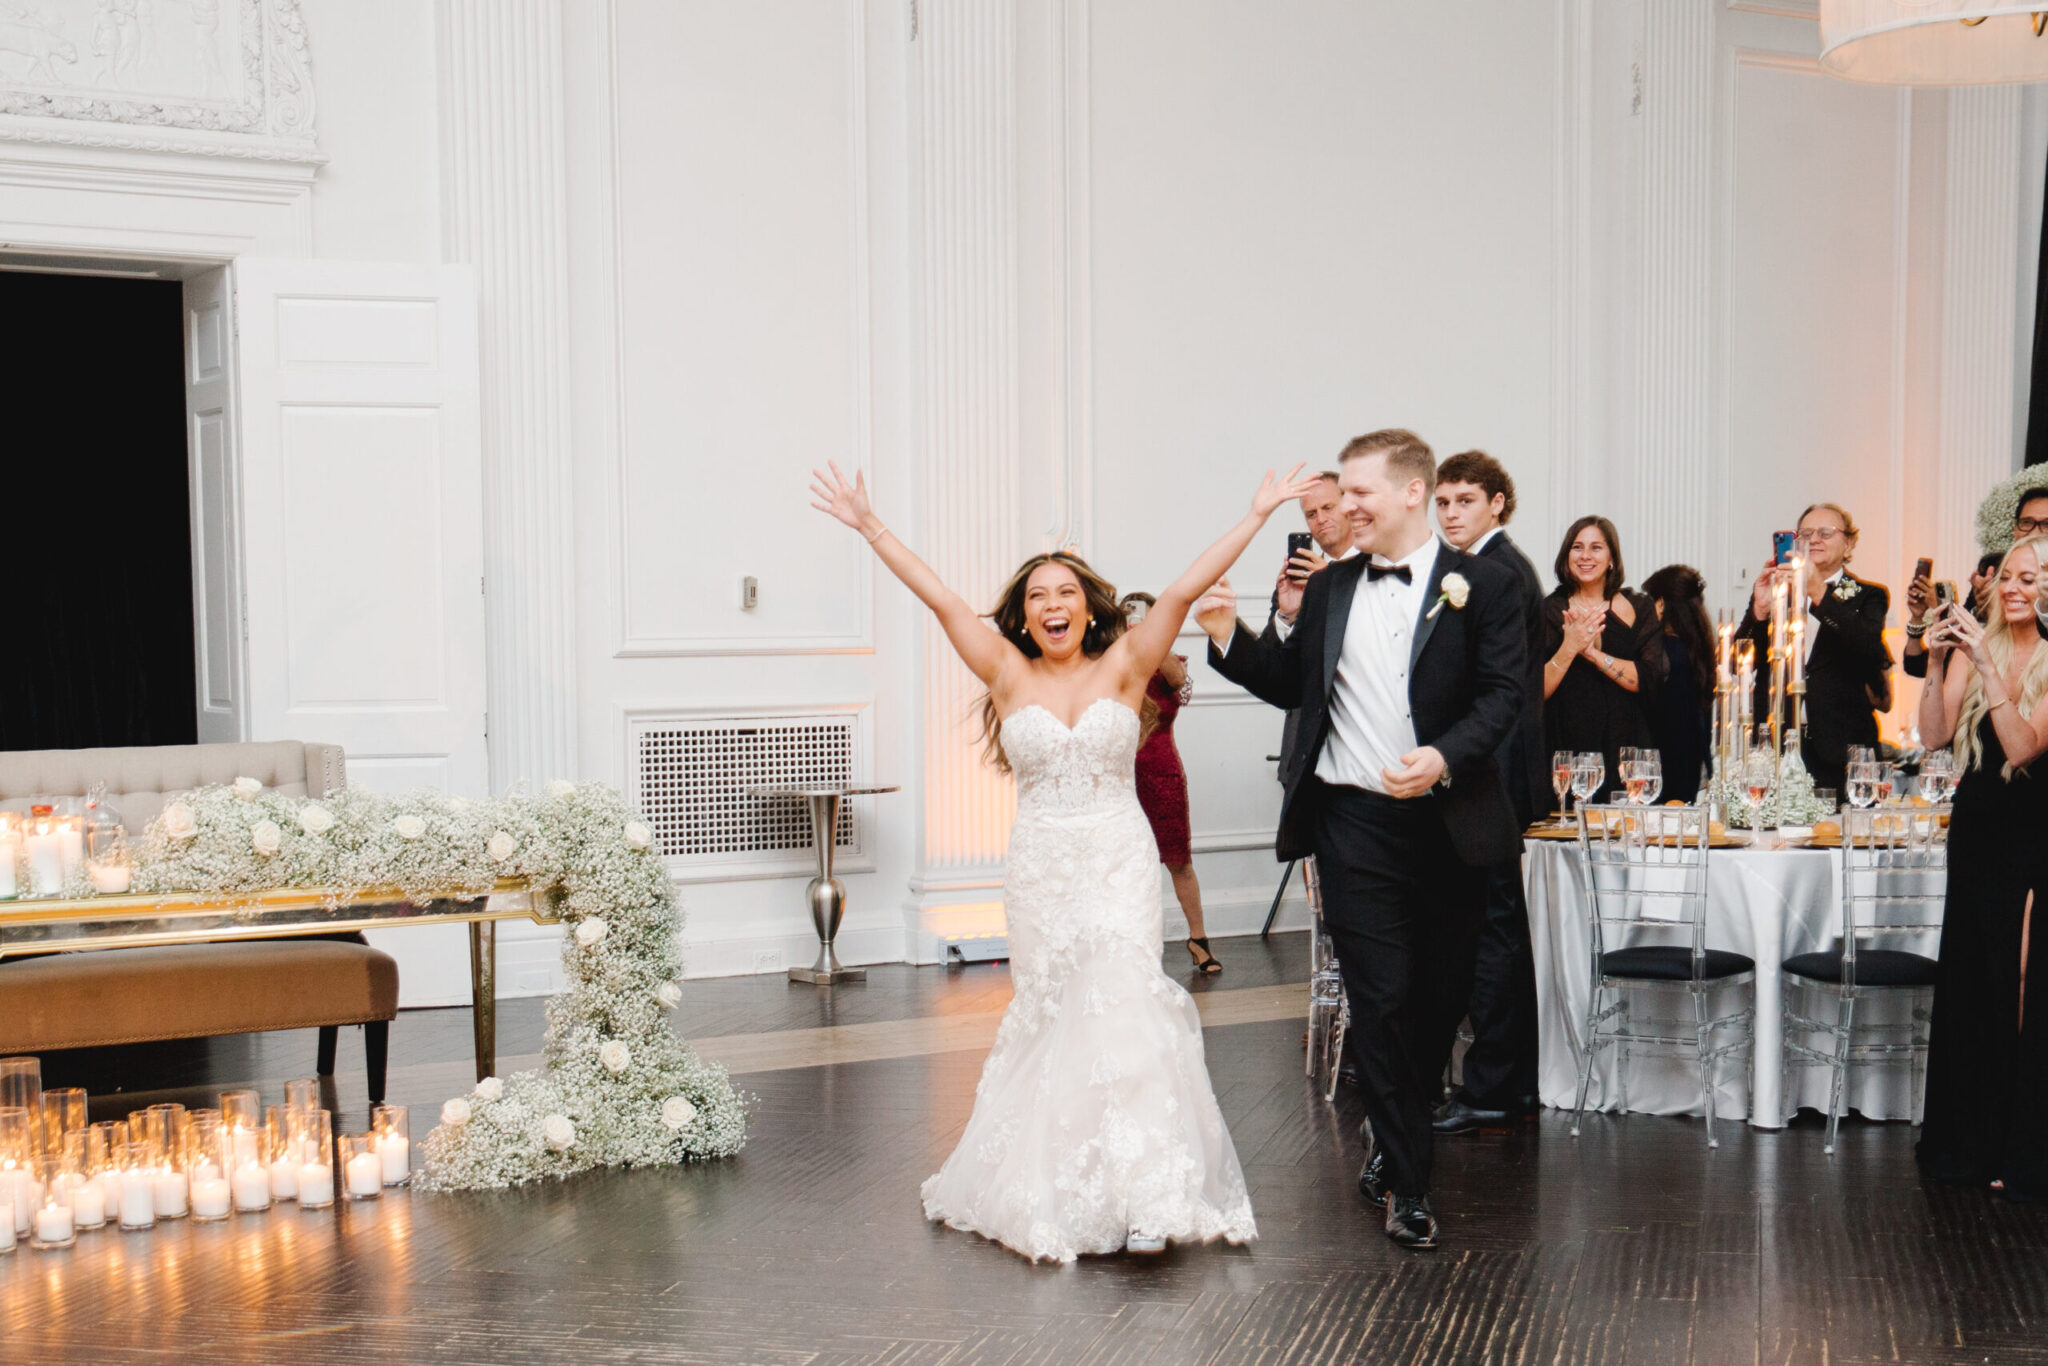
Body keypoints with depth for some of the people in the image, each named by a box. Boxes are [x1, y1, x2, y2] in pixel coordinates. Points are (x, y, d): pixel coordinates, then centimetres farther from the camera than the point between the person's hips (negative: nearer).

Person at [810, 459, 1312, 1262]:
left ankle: (1141, 1190, -13)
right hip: (1042, 871, 1)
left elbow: (1182, 592, -4)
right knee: (1051, 1017, 6)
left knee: (1120, 1004, -13)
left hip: (1120, 867, -1)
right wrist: (870, 529, -1)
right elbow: (942, 600, 1)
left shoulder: (1124, 668, 1)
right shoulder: (1010, 677, 3)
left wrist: (1257, 516, -9)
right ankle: (1047, 1189, 19)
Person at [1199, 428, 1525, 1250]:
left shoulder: (1480, 586, -1)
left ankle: (1394, 1133, 37)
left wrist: (1445, 757, -23)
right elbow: (1290, 684, 16)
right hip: (1355, 821, 1)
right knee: (1381, 998, -2)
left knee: (1443, 993, 11)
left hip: (1446, 821, -1)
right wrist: (1230, 638, 0)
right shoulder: (1328, 591, 11)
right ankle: (1406, 1182, 7)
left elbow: (1502, 695, -8)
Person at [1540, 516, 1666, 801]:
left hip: (1625, 750, 1)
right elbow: (1536, 693, -3)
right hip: (1567, 752, -1)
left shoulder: (1638, 609, 7)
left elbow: (1650, 681, -7)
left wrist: (1591, 652, -14)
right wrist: (1568, 649, -17)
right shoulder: (1550, 610, 4)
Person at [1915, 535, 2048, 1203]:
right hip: (1977, 828, 4)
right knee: (1967, 979, 10)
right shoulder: (1976, 646, 3)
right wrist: (1936, 664, -15)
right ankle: (1966, 1141, 23)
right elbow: (1936, 735, -3)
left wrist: (1987, 664, -23)